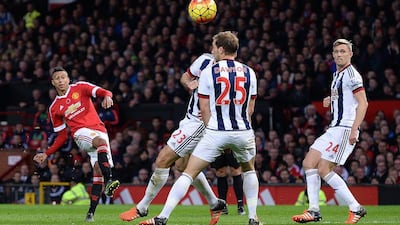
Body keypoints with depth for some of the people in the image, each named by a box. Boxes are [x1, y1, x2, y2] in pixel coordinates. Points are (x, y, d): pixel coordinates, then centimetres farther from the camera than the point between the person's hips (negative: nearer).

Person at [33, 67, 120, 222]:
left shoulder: (80, 88, 11)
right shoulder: (54, 108, 16)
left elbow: (102, 92, -3)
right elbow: (62, 136, 22)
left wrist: (107, 97, -28)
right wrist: (46, 154, 15)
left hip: (99, 131, 1)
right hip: (81, 133, -1)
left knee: (98, 170, -14)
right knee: (101, 141, -36)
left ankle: (91, 212, -12)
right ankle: (108, 180, -50)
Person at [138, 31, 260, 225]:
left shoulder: (208, 72, -2)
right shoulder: (249, 72, 6)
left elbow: (204, 109, 1)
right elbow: (250, 109, 11)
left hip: (216, 133, -2)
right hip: (243, 132, 3)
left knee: (189, 172, 1)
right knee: (249, 170, 28)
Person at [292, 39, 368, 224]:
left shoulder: (351, 75, -11)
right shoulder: (337, 75, 19)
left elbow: (363, 103, -18)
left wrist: (354, 130, -26)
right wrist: (331, 100, 12)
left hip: (345, 129, -10)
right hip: (334, 129, 10)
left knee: (324, 169, -13)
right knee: (309, 163, 4)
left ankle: (356, 209, -8)